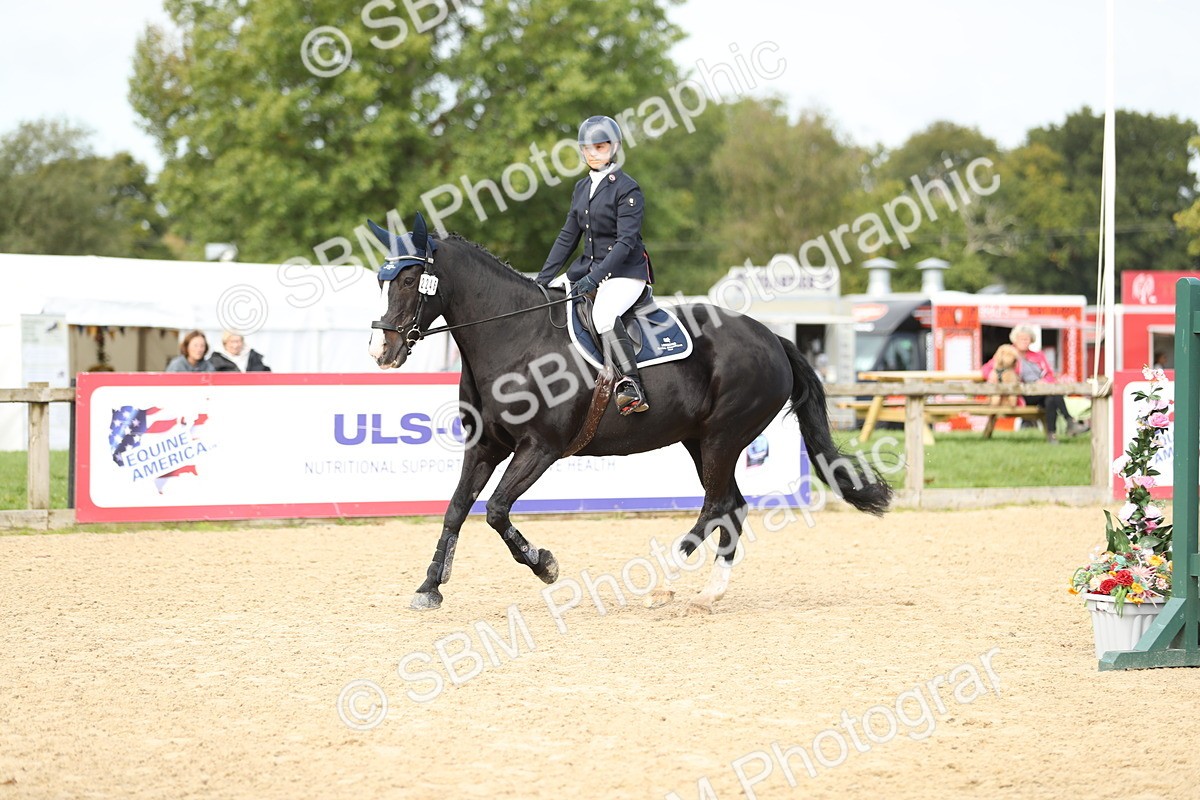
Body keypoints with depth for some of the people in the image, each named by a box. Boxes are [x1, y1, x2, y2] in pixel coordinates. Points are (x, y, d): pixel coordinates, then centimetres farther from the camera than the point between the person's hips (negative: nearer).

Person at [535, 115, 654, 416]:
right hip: (588, 267, 8)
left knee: (603, 313, -35)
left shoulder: (627, 188, -10)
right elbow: (567, 237, 16)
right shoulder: (582, 188, 13)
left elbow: (626, 240, -19)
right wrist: (542, 278, 10)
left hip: (626, 270, -8)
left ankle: (632, 388, -41)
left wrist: (595, 277, -28)